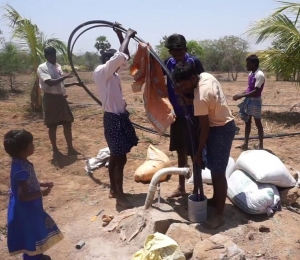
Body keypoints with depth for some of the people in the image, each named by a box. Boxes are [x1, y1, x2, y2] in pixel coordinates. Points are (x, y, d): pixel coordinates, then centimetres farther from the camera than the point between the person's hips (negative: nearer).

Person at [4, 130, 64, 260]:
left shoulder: (21, 163, -2)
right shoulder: (21, 170, -33)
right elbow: (22, 196, -31)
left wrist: (42, 184, 5)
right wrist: (41, 193, -23)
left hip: (30, 208, 10)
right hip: (25, 211, -10)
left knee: (35, 233, 27)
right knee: (30, 236, 11)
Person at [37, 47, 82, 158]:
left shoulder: (58, 66, 13)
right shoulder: (42, 67, -10)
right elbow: (50, 82, -24)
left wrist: (74, 83, 12)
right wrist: (65, 77, -22)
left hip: (61, 97, 7)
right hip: (50, 98, -7)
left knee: (67, 123, 9)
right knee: (52, 125, 2)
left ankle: (70, 148, 19)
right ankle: (55, 150, 14)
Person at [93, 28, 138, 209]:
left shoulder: (113, 73, 12)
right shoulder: (101, 72, -13)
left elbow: (125, 58, 23)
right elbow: (121, 55, -23)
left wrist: (121, 37, 16)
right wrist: (127, 36, -9)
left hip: (120, 116, 10)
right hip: (113, 119, -10)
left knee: (115, 155, 16)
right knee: (120, 158, -5)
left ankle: (113, 190, 28)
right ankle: (120, 195, 7)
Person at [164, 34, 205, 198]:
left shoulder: (194, 62, -11)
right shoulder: (169, 62, 4)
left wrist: (190, 99, -25)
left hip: (192, 115, -6)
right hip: (176, 115, 6)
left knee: (195, 153, 2)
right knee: (181, 152, 16)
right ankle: (181, 187, 30)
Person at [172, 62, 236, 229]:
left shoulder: (200, 98, -29)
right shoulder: (206, 76, -3)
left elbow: (205, 128, -22)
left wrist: (199, 152, -11)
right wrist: (183, 93, -2)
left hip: (221, 130, -10)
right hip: (225, 123, 10)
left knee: (218, 172, -5)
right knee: (214, 168, 19)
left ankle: (219, 215, 3)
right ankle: (215, 199, 35)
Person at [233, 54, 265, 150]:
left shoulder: (259, 75, -19)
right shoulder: (251, 74, 8)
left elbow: (256, 91, -24)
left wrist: (241, 96, -24)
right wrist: (240, 94, 4)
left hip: (255, 101, -9)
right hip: (248, 100, 9)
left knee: (258, 123, 2)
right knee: (247, 122, 14)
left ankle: (261, 145, 13)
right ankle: (246, 143, 24)